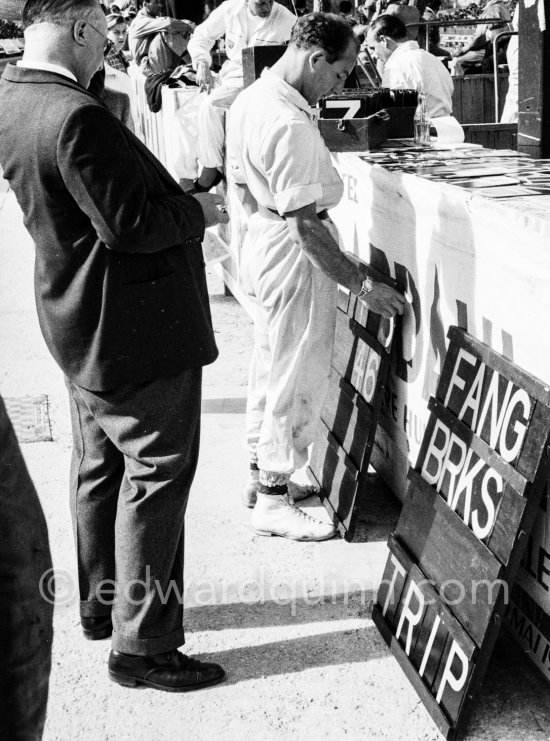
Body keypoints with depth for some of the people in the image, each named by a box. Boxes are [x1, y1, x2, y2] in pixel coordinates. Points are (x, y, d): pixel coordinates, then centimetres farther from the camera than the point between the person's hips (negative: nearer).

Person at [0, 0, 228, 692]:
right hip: (134, 327, -10)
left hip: (79, 321, 10)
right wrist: (197, 210, -8)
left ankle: (100, 604, 37)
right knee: (156, 476, 0)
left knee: (99, 466, 21)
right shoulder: (77, 117, -26)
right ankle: (142, 646, 9)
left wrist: (176, 197, 11)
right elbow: (130, 226, -25)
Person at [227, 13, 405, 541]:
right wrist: (362, 284, -22)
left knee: (269, 367, 21)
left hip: (261, 239, 10)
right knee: (297, 380, 3)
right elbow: (306, 224, -27)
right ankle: (272, 501, 14)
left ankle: (259, 473, 36)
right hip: (296, 257, -10)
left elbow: (241, 186, 14)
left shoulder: (249, 100, 4)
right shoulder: (292, 126, -26)